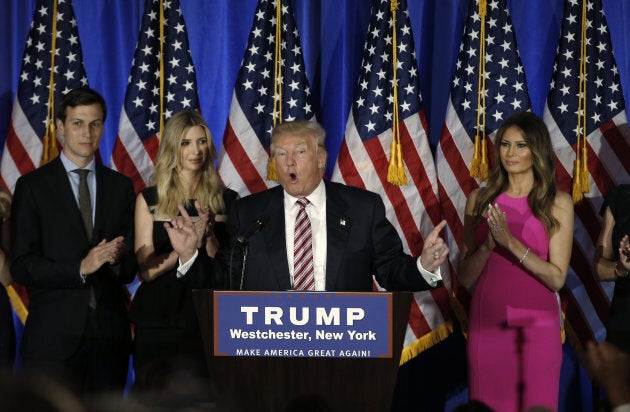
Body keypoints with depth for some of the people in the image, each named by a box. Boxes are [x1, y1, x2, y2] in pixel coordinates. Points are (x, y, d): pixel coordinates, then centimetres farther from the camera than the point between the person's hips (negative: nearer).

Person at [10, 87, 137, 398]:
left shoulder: (121, 186, 12)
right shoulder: (32, 186, 2)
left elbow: (132, 267, 11)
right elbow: (21, 267, -5)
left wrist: (117, 260, -13)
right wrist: (80, 268, -18)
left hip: (109, 333, 3)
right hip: (53, 334, -3)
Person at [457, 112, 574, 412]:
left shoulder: (558, 203, 0)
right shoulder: (480, 200, 6)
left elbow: (557, 278, -7)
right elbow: (465, 277, 6)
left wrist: (511, 243, -16)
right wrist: (488, 246, -12)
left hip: (536, 326, -2)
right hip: (486, 323, 2)